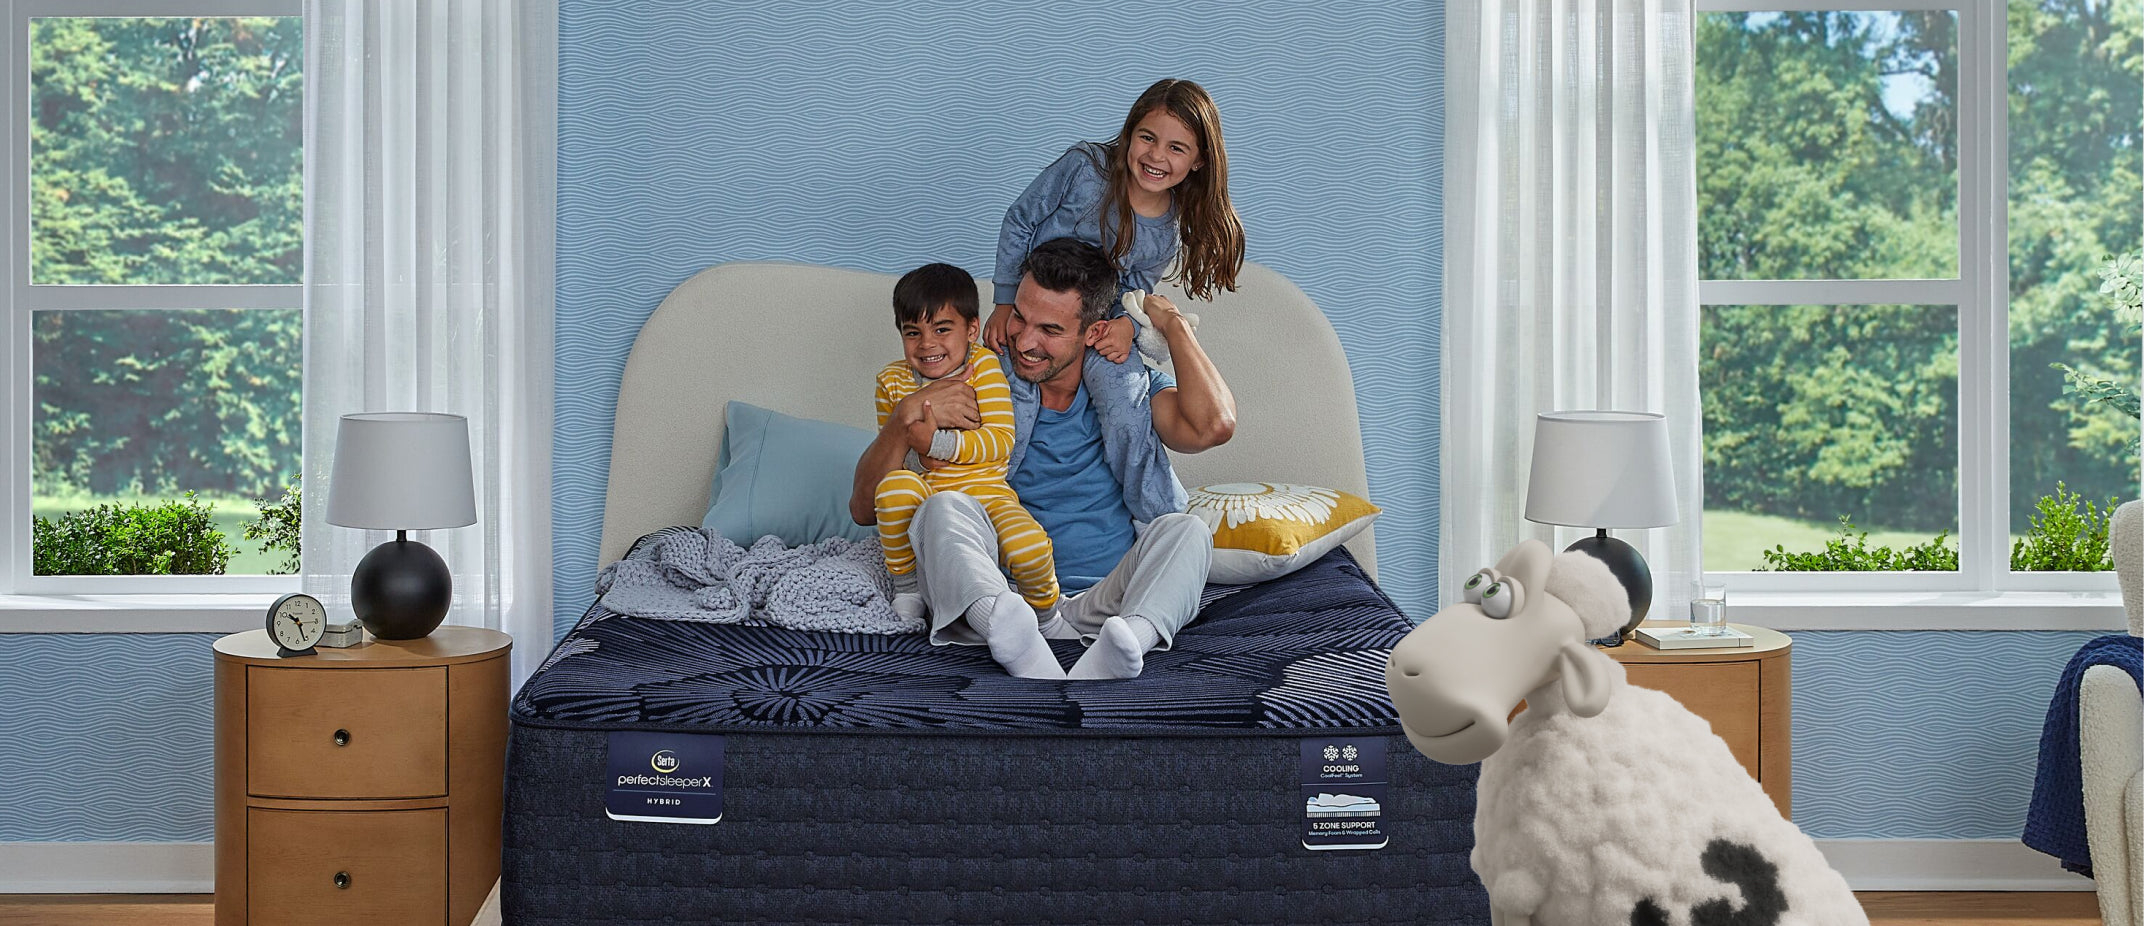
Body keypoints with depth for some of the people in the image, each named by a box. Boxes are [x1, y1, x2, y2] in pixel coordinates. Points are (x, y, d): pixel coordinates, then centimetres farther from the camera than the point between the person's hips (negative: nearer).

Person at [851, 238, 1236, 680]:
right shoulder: (977, 388, 7)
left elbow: (1213, 426, -13)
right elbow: (865, 507, 4)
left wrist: (1172, 322, 0)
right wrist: (907, 415, -13)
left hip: (1099, 606, 1)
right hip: (991, 599, 0)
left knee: (1185, 531, -23)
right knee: (944, 507, -27)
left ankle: (1102, 664, -52)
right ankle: (1030, 661, -57)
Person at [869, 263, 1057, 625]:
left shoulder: (983, 366, -4)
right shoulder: (893, 381, 6)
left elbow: (1001, 440, -12)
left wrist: (937, 443, -22)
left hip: (985, 492, -2)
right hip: (925, 496, 2)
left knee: (1028, 548, -30)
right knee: (895, 485, -34)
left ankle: (1042, 603, 8)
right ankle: (904, 584, -9)